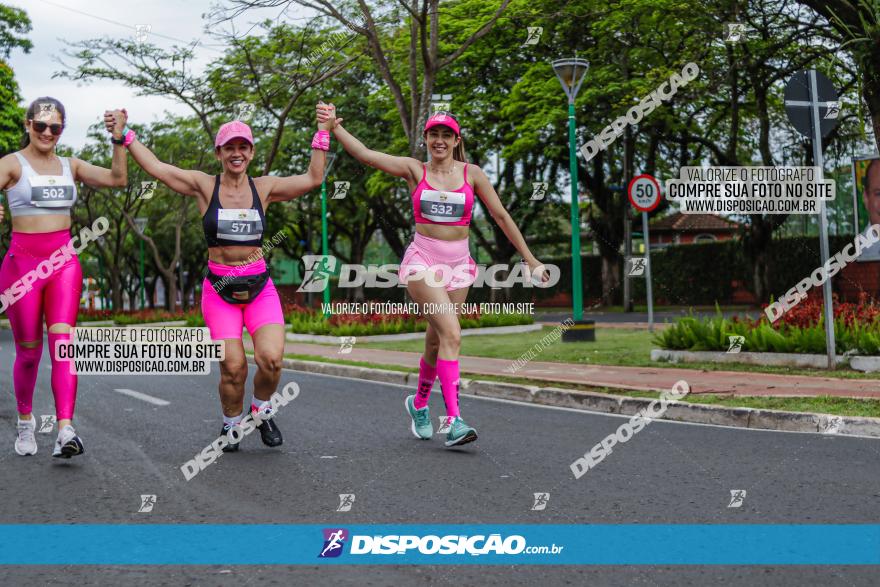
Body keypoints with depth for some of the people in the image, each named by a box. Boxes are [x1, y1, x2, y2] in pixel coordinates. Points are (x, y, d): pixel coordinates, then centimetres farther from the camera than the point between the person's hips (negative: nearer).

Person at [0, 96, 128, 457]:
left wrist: (118, 139, -2)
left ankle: (65, 431, -25)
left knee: (63, 342, -15)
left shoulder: (70, 166, 11)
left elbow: (117, 179, 5)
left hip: (64, 262, 2)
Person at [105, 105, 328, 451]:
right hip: (218, 290, -1)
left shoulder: (264, 188, 6)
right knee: (233, 367, -12)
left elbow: (313, 178, 3)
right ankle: (231, 423, 19)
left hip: (260, 287, 1)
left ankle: (261, 409, 14)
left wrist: (322, 135, -1)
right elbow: (155, 167, -1)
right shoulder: (204, 186, 2)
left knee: (271, 359, -19)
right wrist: (124, 134, -6)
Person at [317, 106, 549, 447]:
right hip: (422, 261, -3)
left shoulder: (472, 174, 4)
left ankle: (419, 403, 37)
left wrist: (529, 259, 7)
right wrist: (334, 127, -20)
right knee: (451, 333, -21)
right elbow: (364, 154, -7)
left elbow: (501, 217, 7)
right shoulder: (415, 170, 1)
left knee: (436, 342, 9)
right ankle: (454, 420, -23)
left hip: (458, 264, 3)